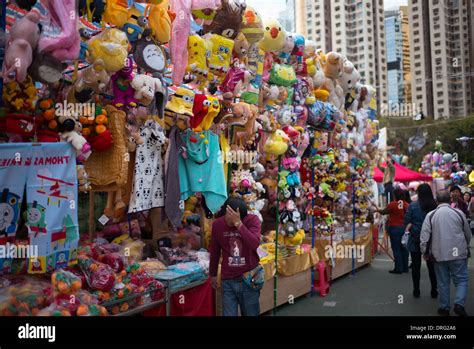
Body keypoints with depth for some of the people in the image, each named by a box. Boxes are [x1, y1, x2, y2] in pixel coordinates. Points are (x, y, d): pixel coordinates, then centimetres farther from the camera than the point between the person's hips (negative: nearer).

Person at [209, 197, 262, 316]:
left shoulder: (252, 220, -11)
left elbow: (255, 244, -28)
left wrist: (238, 223, -33)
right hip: (228, 281, 1)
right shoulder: (217, 224, -3)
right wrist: (213, 274, 18)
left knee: (251, 314, 11)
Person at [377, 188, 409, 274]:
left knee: (396, 249, 0)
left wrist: (377, 210, 15)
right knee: (404, 248, 12)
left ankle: (398, 268, 0)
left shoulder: (393, 204, -12)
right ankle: (405, 267, 18)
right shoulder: (406, 205, 0)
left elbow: (383, 212, -4)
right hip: (404, 227, 5)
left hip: (394, 228, -5)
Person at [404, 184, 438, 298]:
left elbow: (406, 222, -8)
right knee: (432, 265, 13)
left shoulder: (413, 206, -11)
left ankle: (416, 291, 14)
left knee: (416, 266, 8)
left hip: (416, 240, -2)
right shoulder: (435, 206, -7)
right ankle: (434, 291, 18)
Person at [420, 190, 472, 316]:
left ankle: (444, 307, 17)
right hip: (458, 253, -1)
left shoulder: (430, 215, -3)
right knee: (461, 280, 8)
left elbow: (424, 236, -5)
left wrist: (425, 252, 9)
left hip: (439, 254, 1)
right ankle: (459, 303, -9)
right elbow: (468, 234, 9)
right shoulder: (459, 213, -2)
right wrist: (465, 247, 27)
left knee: (443, 282, 11)